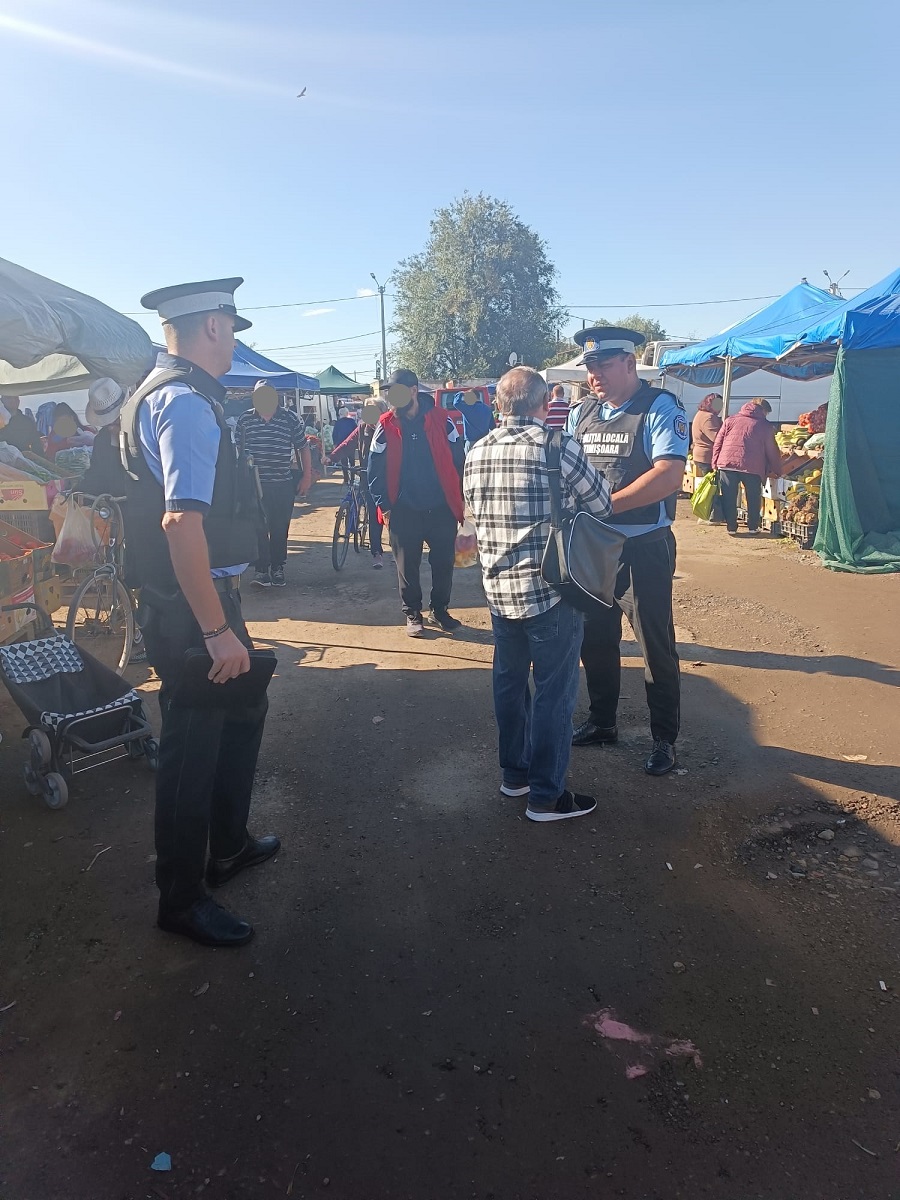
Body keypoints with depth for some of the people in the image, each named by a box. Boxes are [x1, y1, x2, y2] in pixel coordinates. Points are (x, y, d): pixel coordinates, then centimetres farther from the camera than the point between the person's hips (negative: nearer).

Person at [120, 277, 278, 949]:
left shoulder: (171, 392, 13)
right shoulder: (186, 402, -20)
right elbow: (182, 522, -31)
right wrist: (216, 630, -29)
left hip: (206, 597, 11)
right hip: (191, 608, -11)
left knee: (243, 712, 23)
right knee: (194, 746, 4)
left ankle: (228, 847, 43)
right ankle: (181, 900, 24)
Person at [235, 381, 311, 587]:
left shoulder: (290, 418, -3)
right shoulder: (245, 419, 0)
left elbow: (303, 448, 5)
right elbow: (237, 450, 9)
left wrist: (307, 476, 3)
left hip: (283, 485, 0)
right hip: (254, 484, 0)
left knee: (280, 529, 8)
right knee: (258, 528, -1)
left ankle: (277, 567, 20)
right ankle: (261, 569, 6)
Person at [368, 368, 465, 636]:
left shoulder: (440, 419, -5)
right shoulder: (386, 425, -3)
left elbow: (458, 461, -2)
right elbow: (375, 469, 0)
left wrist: (459, 498, -4)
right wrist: (384, 505, -5)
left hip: (441, 508, 0)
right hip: (405, 510, 0)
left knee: (443, 562, 9)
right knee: (407, 565, 8)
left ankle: (440, 610, 26)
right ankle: (412, 614, 24)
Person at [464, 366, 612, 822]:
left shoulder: (477, 452, 3)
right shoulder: (561, 446, -13)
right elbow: (602, 507, -3)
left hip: (498, 587, 6)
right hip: (552, 589, -6)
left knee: (509, 681, 18)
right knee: (554, 691, 5)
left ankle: (514, 773, 33)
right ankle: (546, 796, 14)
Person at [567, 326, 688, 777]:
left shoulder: (660, 408, -9)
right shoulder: (581, 414, 11)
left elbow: (669, 476, -21)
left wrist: (606, 505, -24)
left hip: (643, 548, -6)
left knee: (655, 644, 3)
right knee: (595, 639, 16)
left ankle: (664, 738, 19)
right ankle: (601, 722, 35)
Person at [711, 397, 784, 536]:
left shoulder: (730, 420, 14)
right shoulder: (765, 426, 9)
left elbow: (718, 443, 10)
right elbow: (772, 451, 11)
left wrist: (715, 464, 13)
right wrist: (776, 470, 21)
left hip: (727, 463, 1)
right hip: (752, 467, -1)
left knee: (729, 498, 9)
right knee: (753, 498, 14)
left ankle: (731, 527, 12)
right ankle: (752, 527, 20)